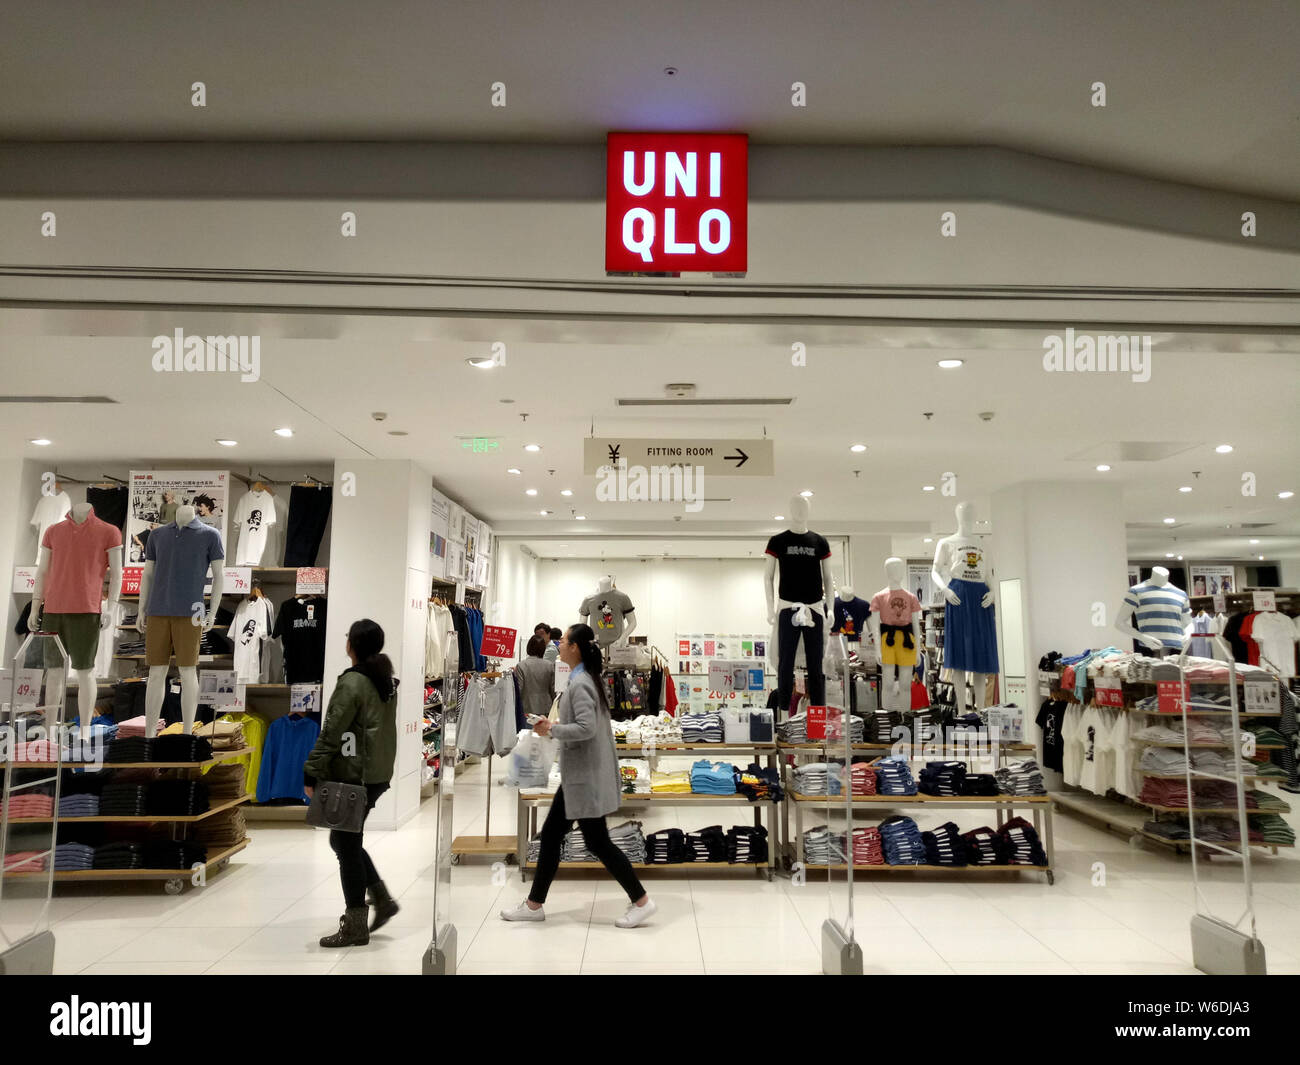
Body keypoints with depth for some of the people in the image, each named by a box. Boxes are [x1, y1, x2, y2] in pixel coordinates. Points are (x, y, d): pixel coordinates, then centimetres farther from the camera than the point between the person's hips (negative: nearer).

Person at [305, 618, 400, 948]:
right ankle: (382, 899, 21)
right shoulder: (387, 681, 11)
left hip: (353, 776, -9)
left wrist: (311, 773, -10)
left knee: (346, 845, 2)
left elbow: (332, 733, -16)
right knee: (344, 840, 21)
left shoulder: (353, 682, -16)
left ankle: (355, 927, 11)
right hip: (378, 774, 9)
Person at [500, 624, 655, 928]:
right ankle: (534, 905, 24)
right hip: (578, 776, 10)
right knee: (551, 834, 14)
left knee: (597, 842, -1)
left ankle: (641, 901, 11)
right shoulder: (585, 679, 11)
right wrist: (555, 726, 9)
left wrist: (552, 729, -16)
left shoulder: (580, 684, -19)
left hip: (587, 777, -10)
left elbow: (586, 728, -27)